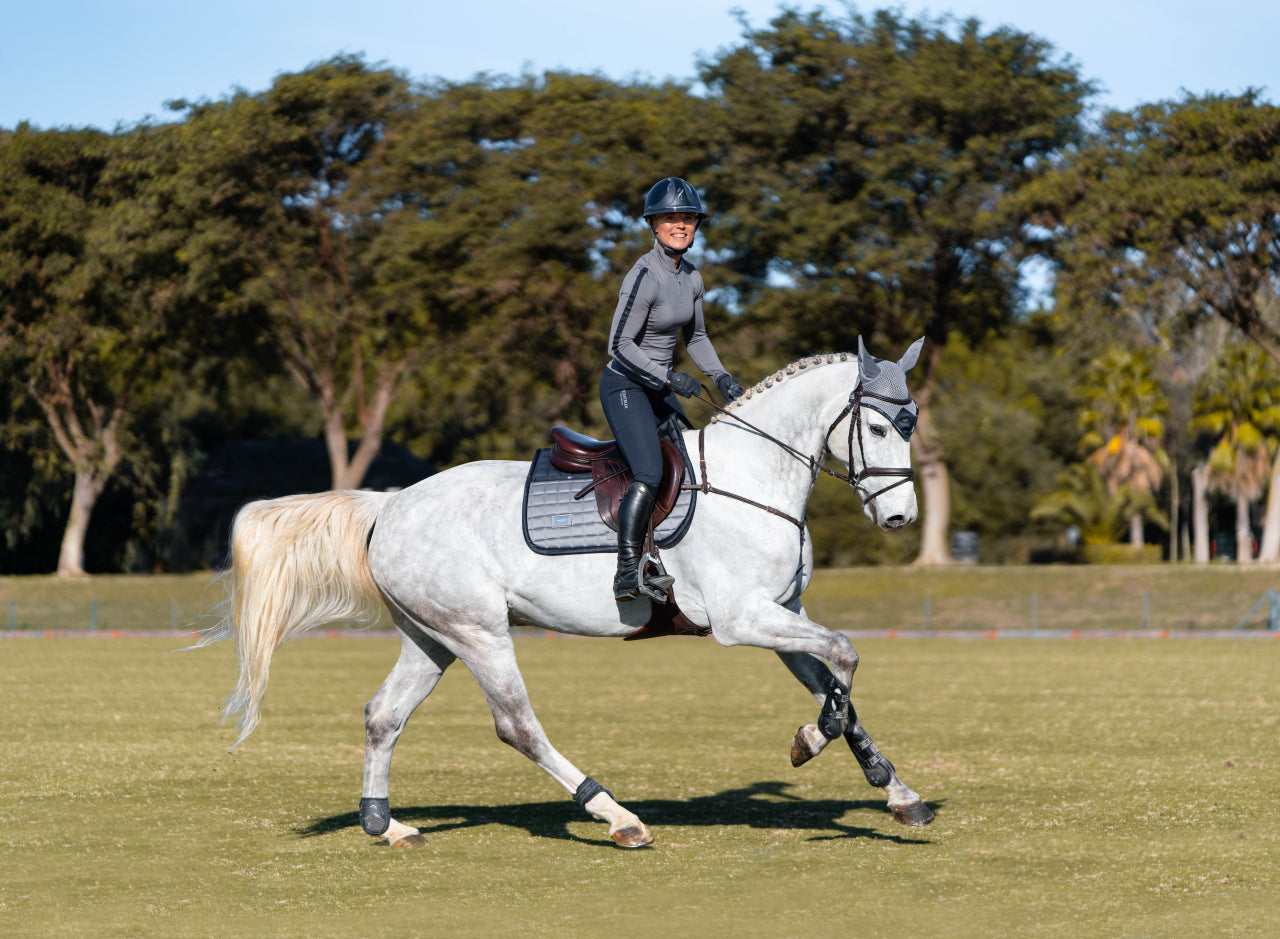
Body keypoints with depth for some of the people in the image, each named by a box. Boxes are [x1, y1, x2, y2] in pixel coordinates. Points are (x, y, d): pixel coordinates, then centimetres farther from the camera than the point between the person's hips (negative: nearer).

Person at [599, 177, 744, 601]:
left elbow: (695, 338, 20)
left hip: (659, 389, 9)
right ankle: (626, 572, -26)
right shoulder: (645, 276, -20)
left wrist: (721, 376, 6)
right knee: (649, 474, -25)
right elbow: (619, 344, -22)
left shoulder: (691, 277, 6)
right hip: (625, 385, -9)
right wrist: (669, 378, -24)